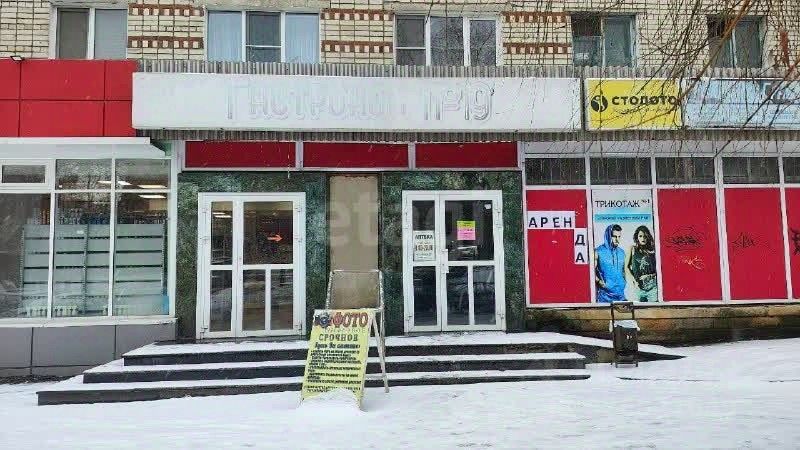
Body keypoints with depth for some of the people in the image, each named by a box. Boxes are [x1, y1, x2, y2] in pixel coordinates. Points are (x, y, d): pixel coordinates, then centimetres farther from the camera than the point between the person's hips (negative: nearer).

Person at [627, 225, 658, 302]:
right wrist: (634, 280, -3)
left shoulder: (653, 249, 5)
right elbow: (627, 267, 6)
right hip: (639, 286, 0)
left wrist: (650, 275, -8)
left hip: (653, 286, 0)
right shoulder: (633, 249, 6)